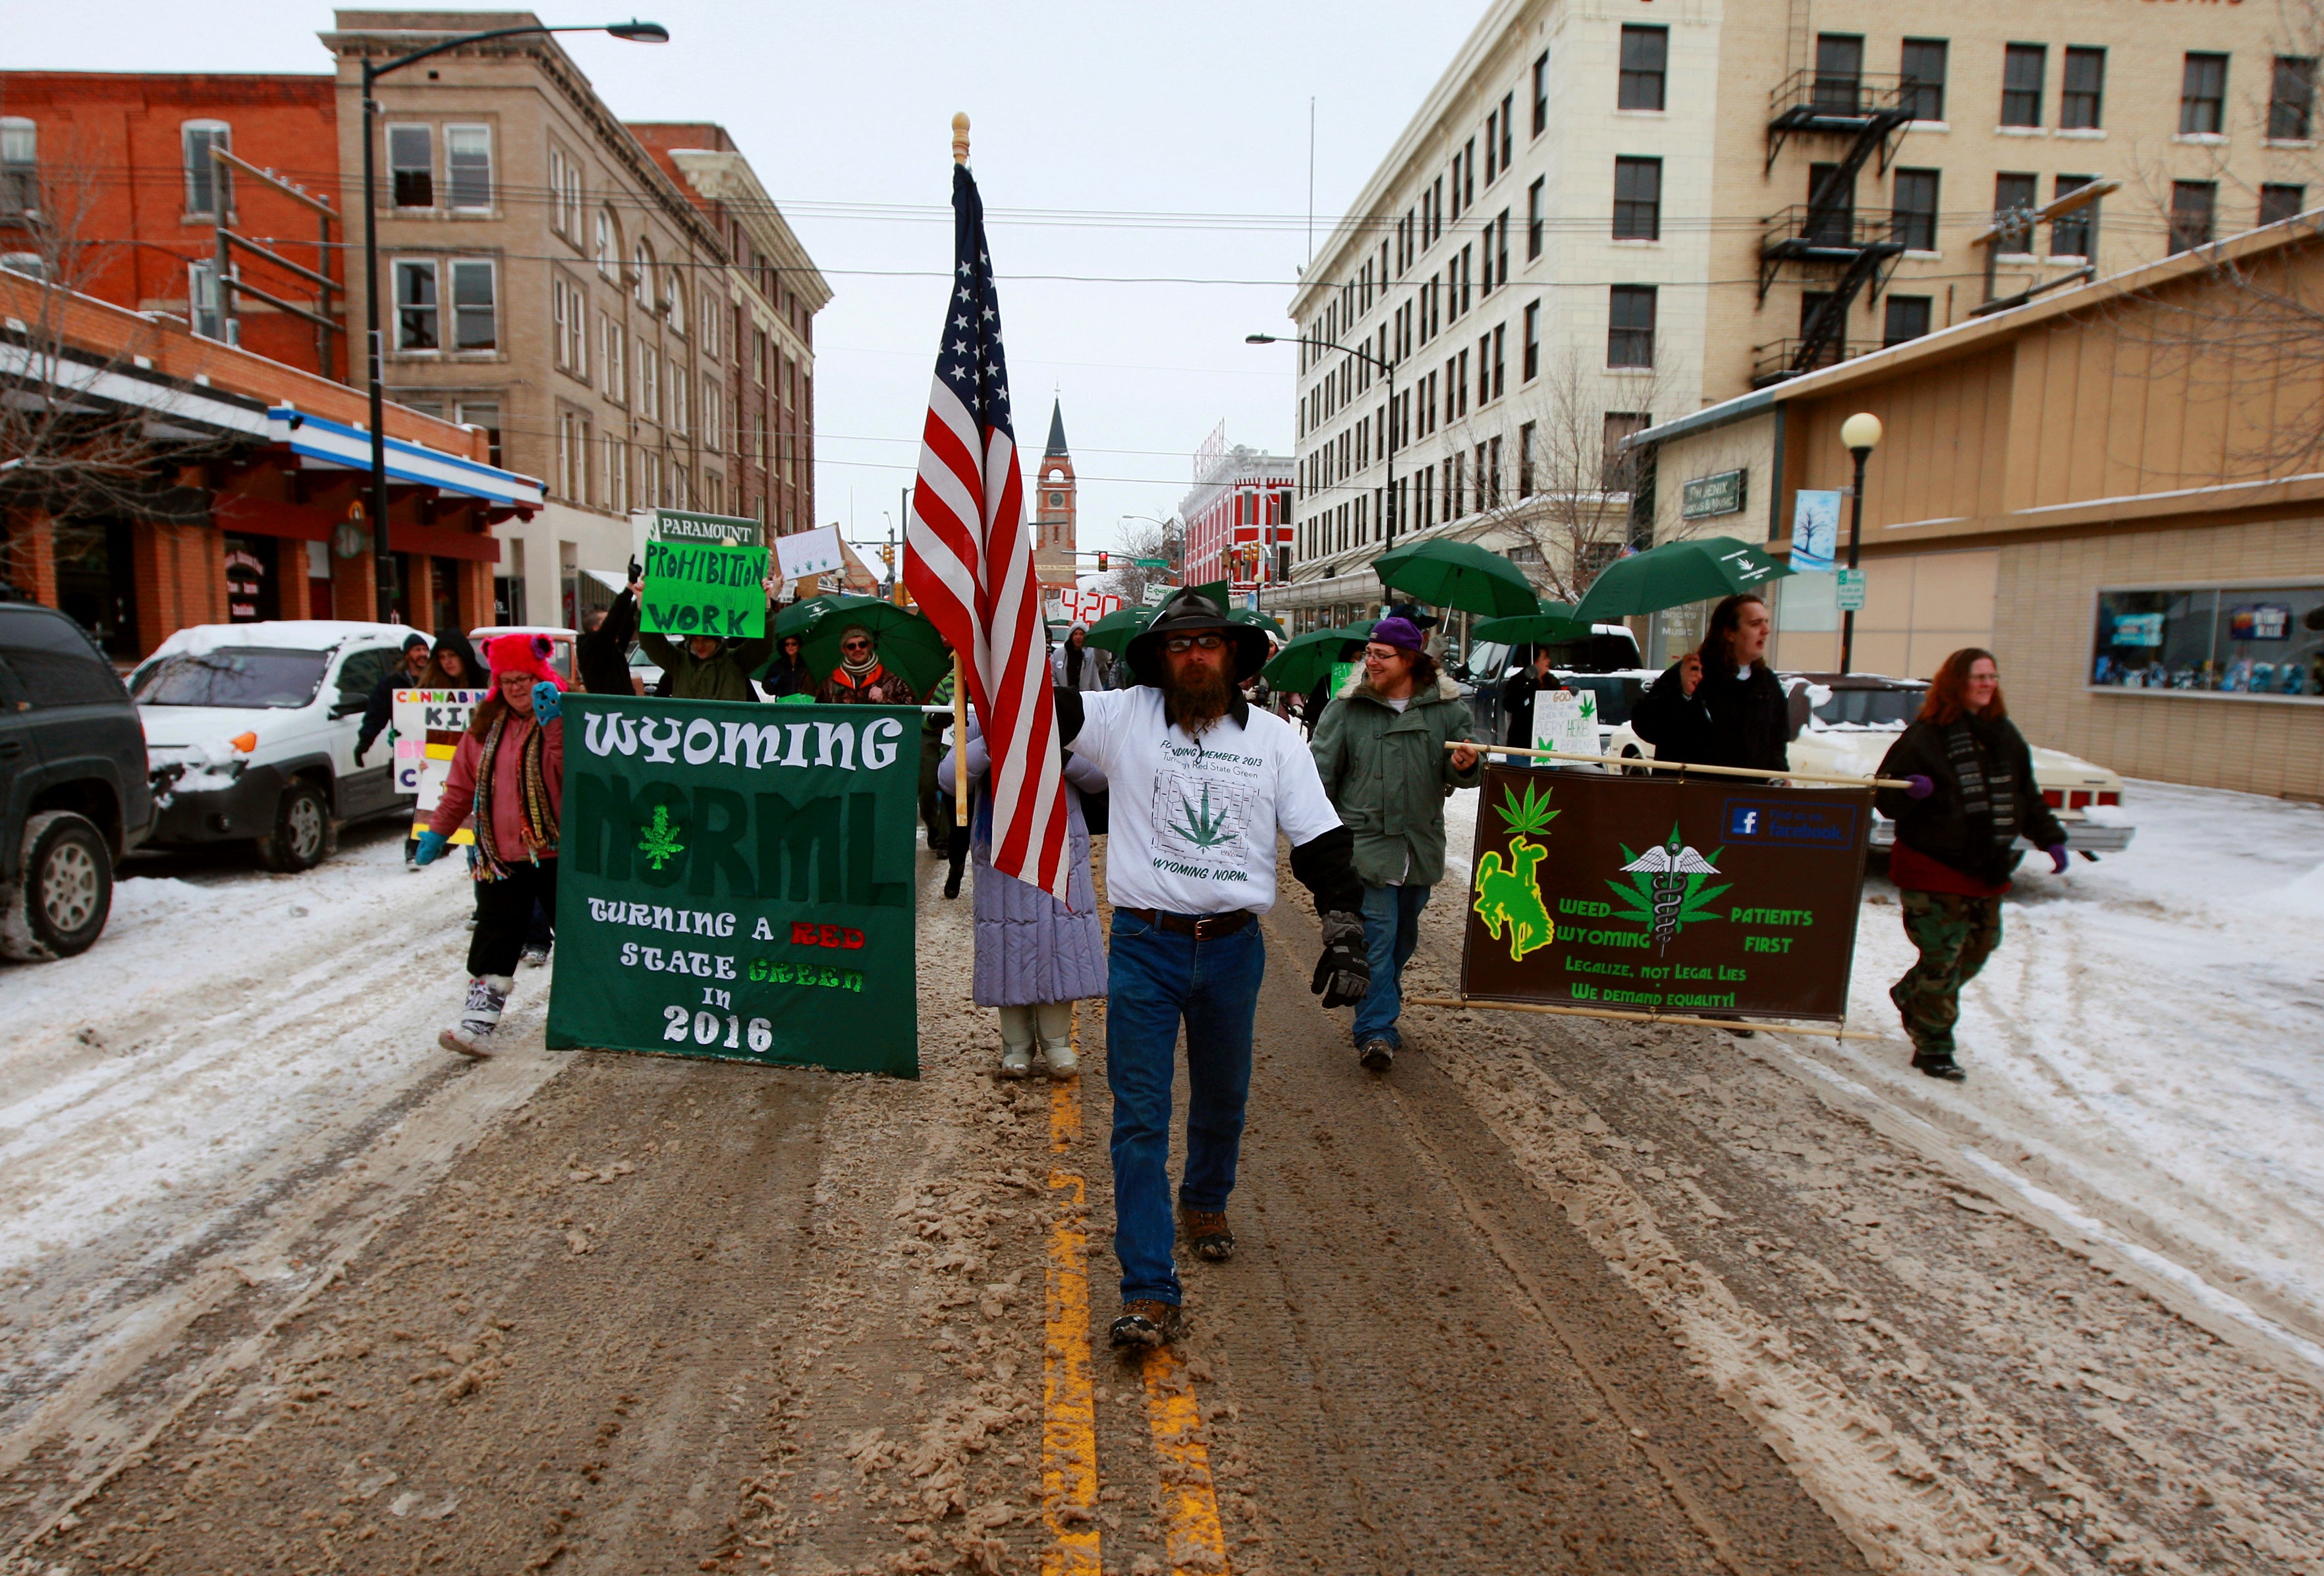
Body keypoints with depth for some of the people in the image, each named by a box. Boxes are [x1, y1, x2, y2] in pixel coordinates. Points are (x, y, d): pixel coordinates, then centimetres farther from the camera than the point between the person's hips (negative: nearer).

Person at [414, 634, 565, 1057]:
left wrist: (553, 725, -29)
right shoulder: (486, 725, 10)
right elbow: (463, 785, 17)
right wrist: (439, 831, 16)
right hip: (500, 853, 4)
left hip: (557, 851, -4)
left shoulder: (565, 718, -6)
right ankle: (480, 1017, 0)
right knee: (496, 934, 1)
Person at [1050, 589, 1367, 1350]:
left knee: (1223, 1099, 20)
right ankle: (1150, 1291, 6)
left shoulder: (1275, 739, 2)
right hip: (1145, 946, -2)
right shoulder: (1123, 717, -2)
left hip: (1234, 948, 2)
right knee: (1140, 1120, -2)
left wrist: (1345, 935, -5)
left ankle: (1206, 1201, 50)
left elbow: (1324, 845, 2)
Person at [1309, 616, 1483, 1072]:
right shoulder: (1346, 709, -4)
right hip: (1365, 842, -4)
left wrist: (1465, 766, -16)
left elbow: (1464, 774, 8)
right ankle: (1376, 1033, -6)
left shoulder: (1446, 709, 2)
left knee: (1404, 937, 17)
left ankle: (1380, 1013, 37)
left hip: (1420, 846, 4)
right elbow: (1321, 772, 0)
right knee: (1377, 936, -11)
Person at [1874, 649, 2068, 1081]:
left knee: (1979, 946, 15)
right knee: (1943, 956, -5)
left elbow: (2027, 795, 21)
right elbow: (1885, 797, -12)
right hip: (1933, 869, -7)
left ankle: (1910, 995, 37)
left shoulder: (2005, 736, 11)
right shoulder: (1926, 737, -10)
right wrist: (1910, 791, -32)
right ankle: (1932, 1047, 6)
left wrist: (2051, 839, 16)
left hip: (1987, 871, 7)